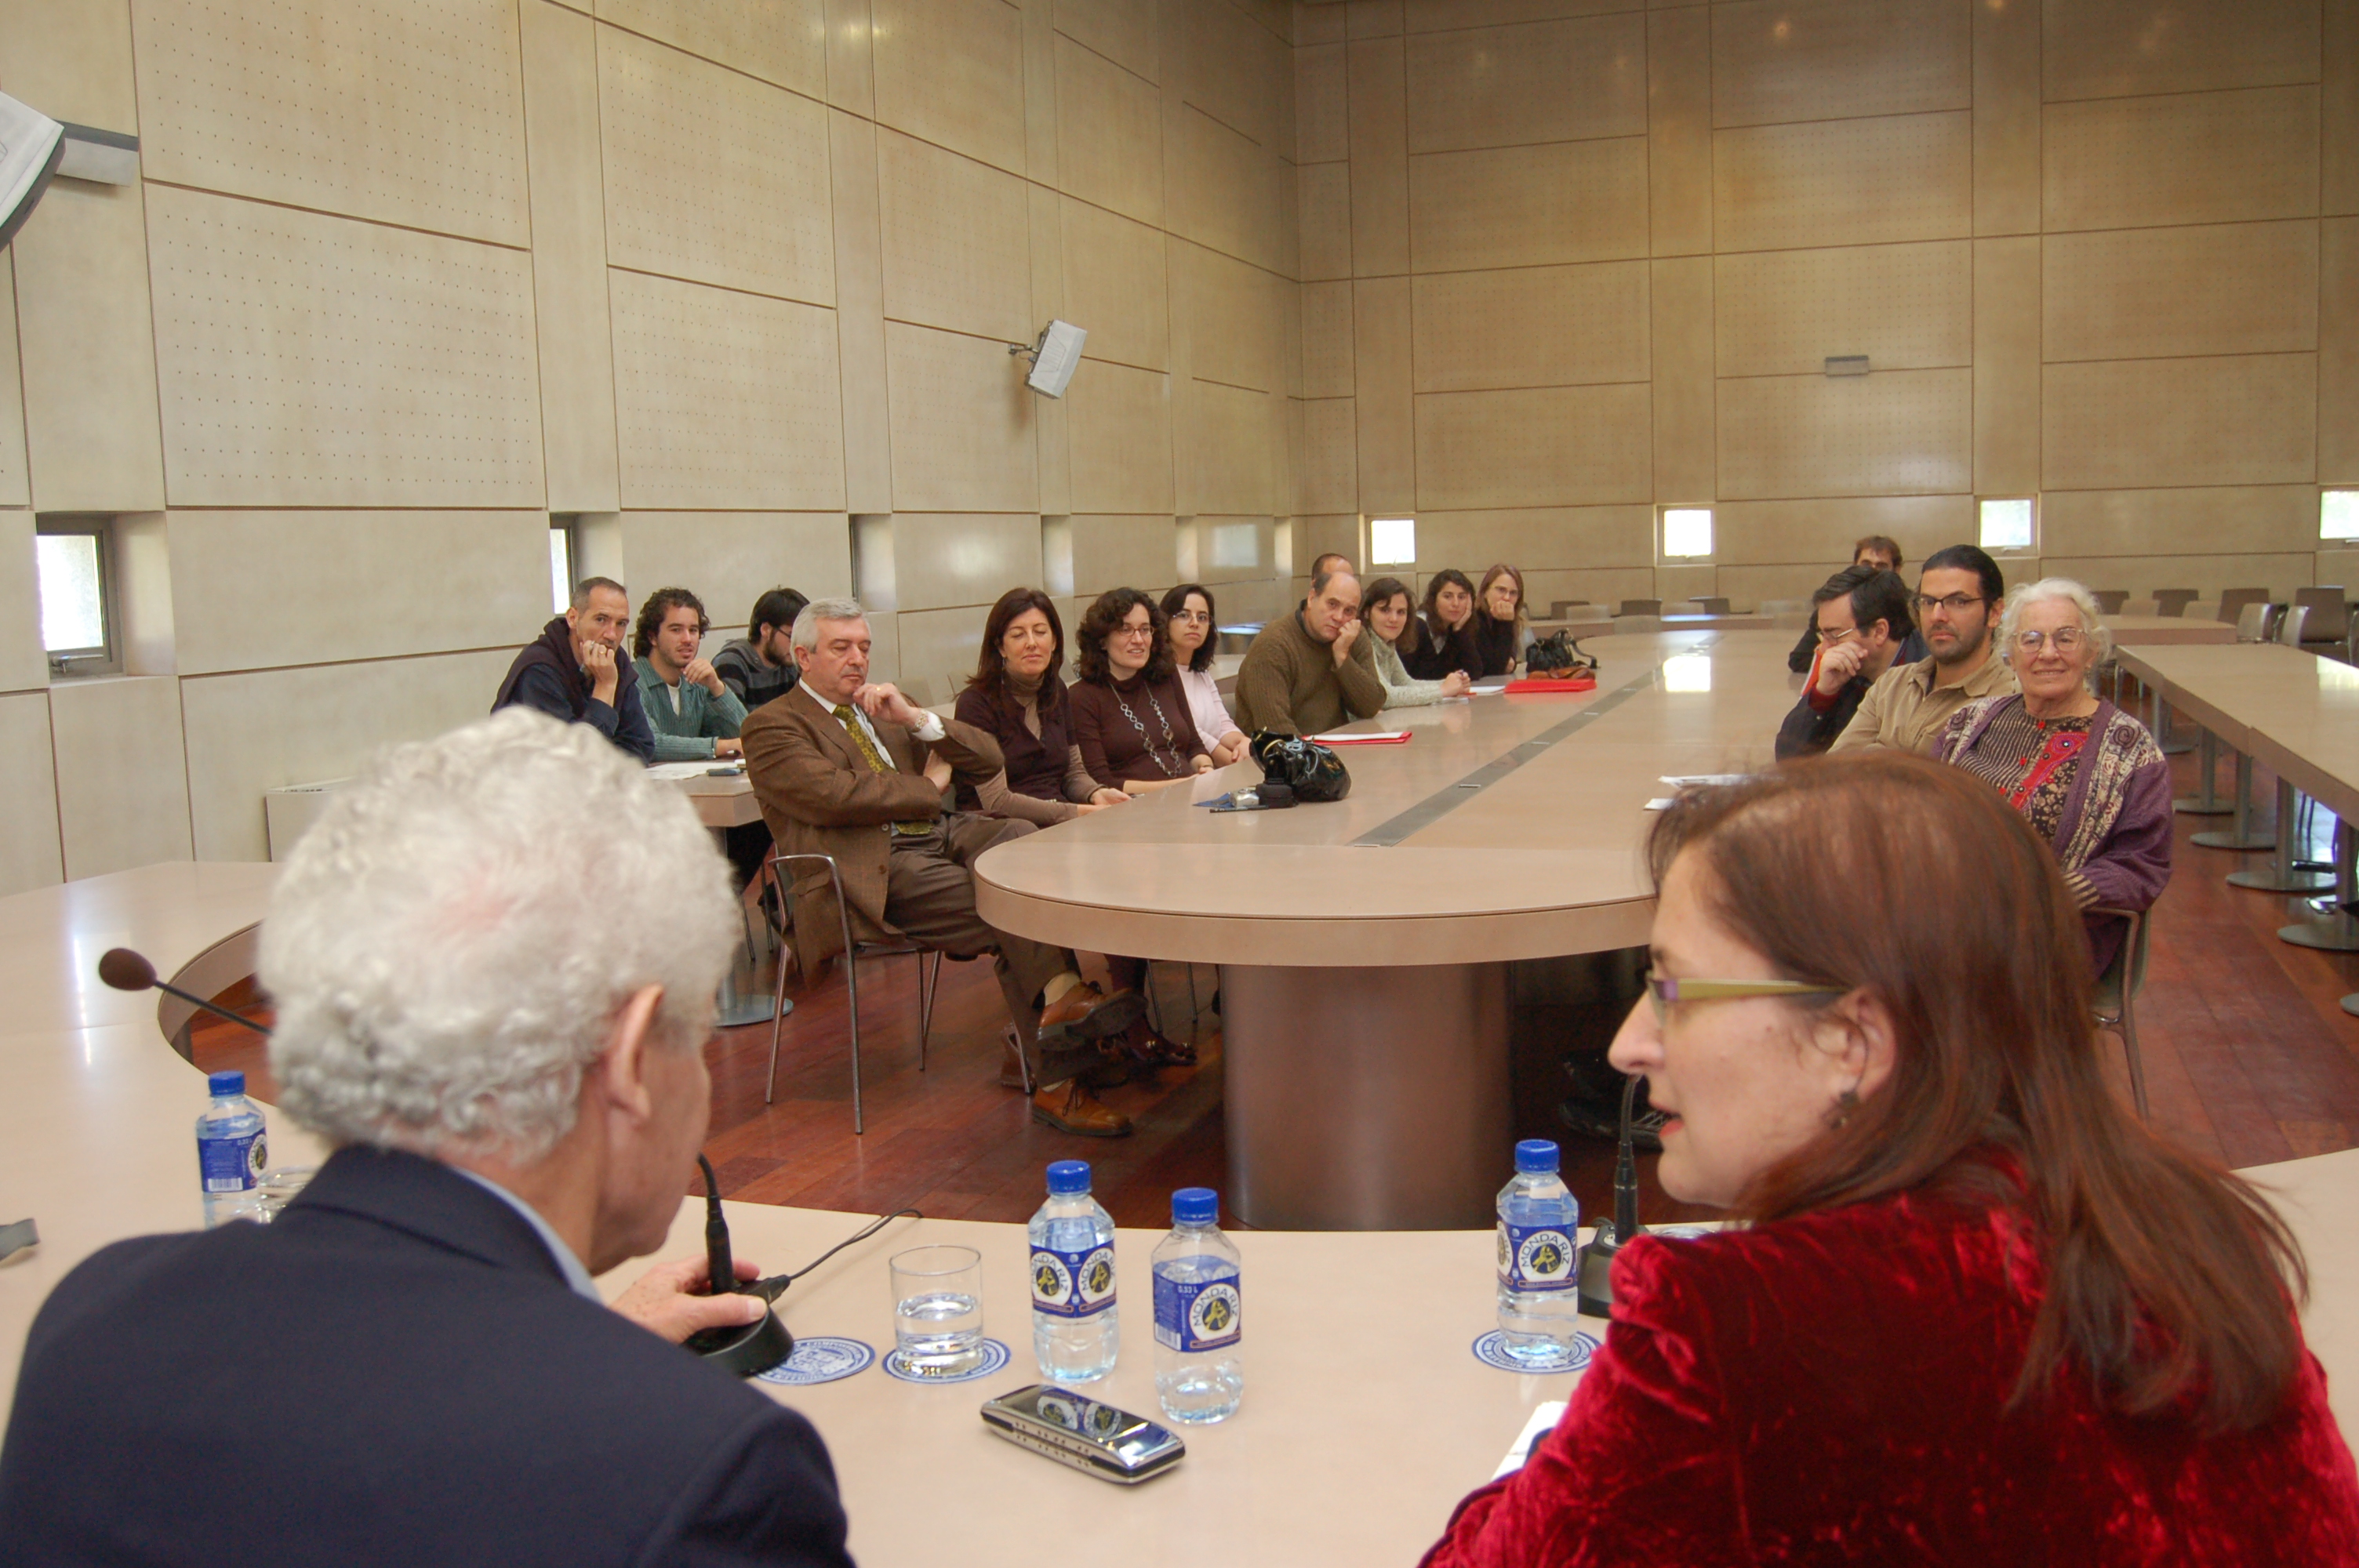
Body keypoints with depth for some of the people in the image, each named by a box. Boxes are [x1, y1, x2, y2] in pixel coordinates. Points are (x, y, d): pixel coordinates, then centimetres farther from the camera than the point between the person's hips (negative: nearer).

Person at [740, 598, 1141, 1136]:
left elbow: (990, 761, 18)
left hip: (942, 835, 6)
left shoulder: (889, 709, 27)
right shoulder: (772, 726, 7)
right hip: (875, 870, -6)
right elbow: (834, 795, -13)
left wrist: (917, 719, 3)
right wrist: (929, 786, 0)